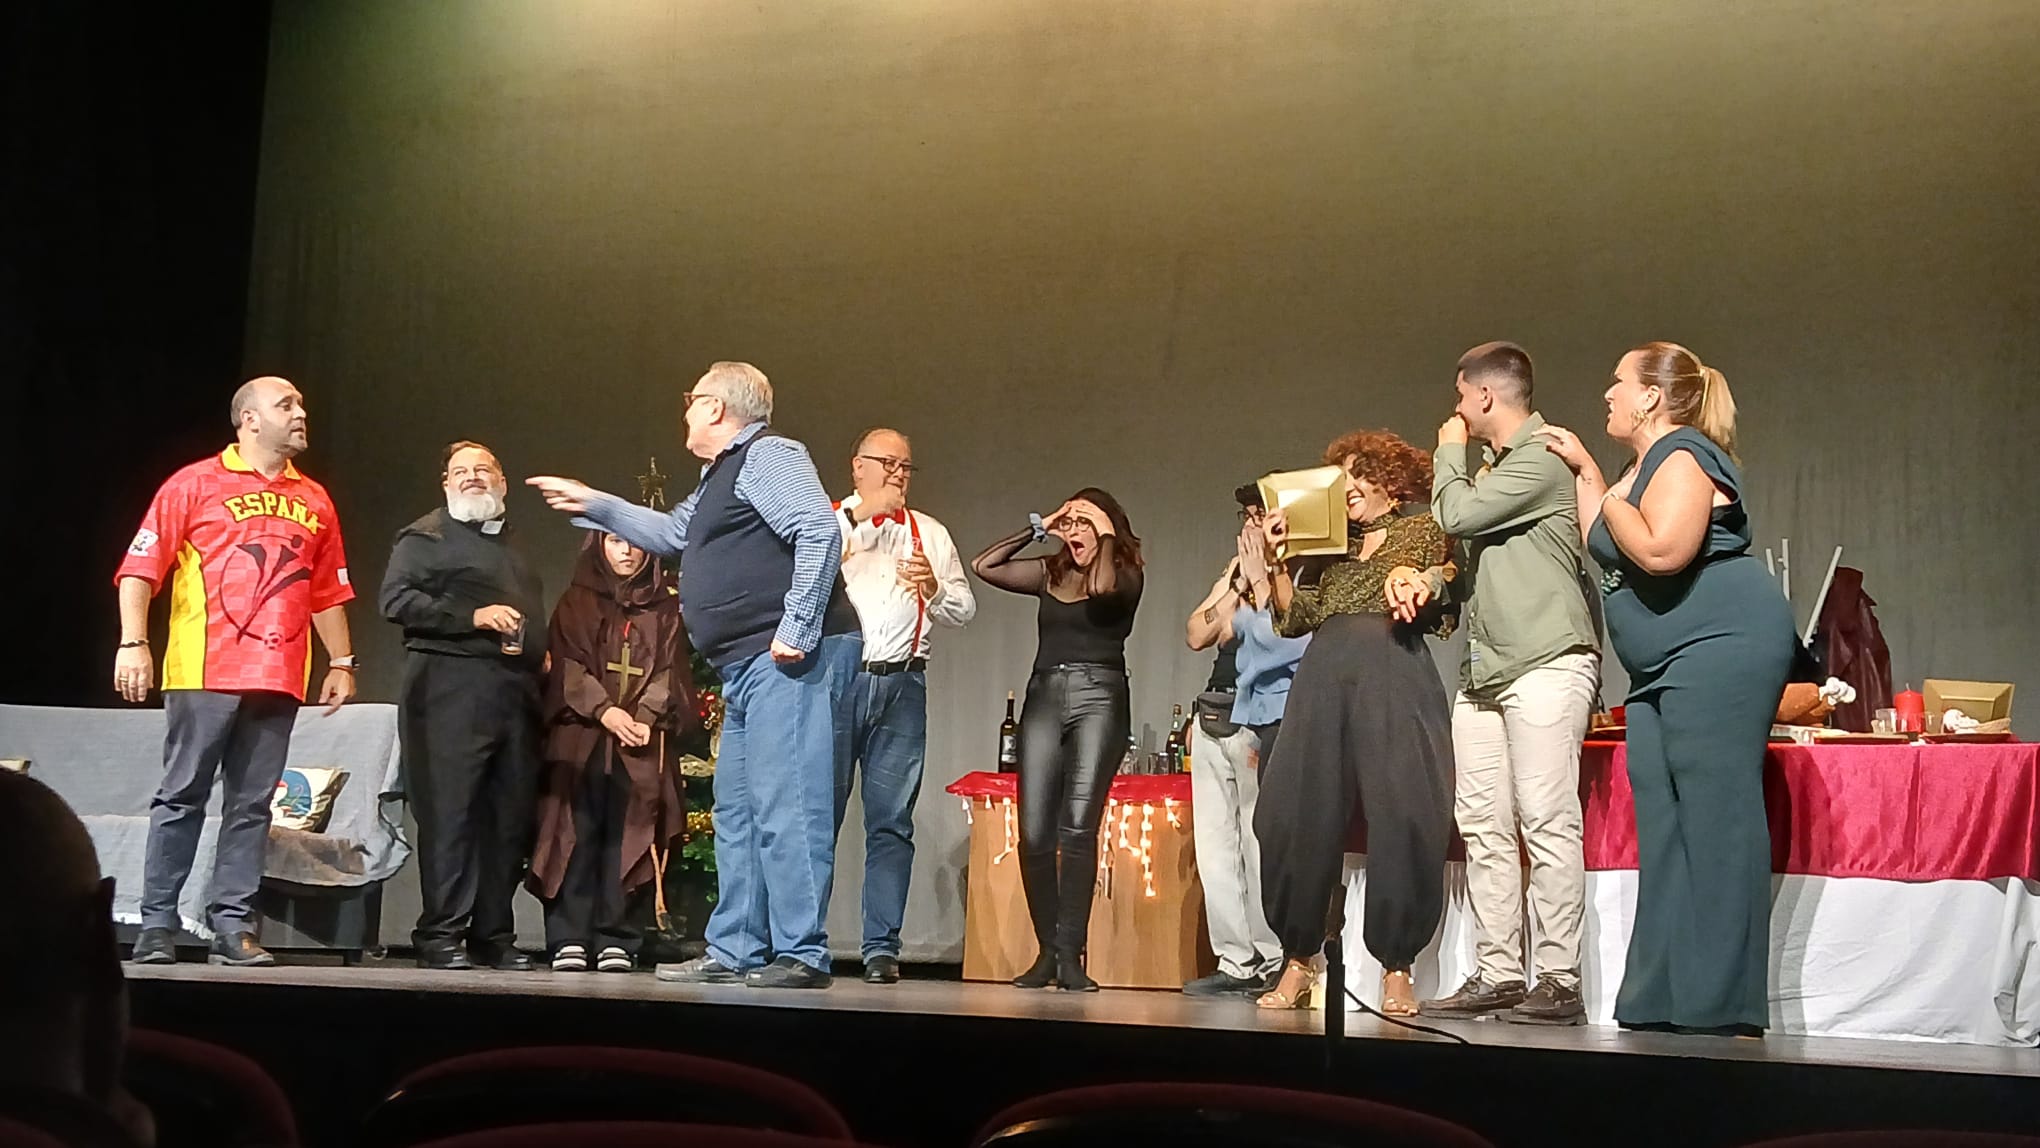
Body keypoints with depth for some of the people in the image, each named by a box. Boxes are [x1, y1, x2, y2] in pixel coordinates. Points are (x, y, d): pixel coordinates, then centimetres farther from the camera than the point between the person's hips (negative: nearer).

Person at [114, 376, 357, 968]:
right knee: (182, 798, -1)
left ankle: (232, 925, 7)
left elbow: (328, 592, 19)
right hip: (204, 674, -4)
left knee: (251, 806, 3)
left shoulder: (314, 502, 16)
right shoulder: (196, 484, 3)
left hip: (278, 679, 4)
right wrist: (133, 643, -10)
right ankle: (157, 924, 6)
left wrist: (341, 662, 14)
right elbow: (139, 569, -1)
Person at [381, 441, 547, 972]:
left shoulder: (515, 546, 27)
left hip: (514, 692, 6)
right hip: (450, 686, -6)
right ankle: (440, 937, -5)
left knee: (510, 817, 3)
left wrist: (538, 651, 16)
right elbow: (397, 599, -7)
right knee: (449, 813, -9)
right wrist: (473, 616, -14)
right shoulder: (427, 537, 7)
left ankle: (493, 936, 10)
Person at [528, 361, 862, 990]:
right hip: (750, 669, 11)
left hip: (789, 662, -11)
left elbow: (820, 532, -20)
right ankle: (734, 953, 18)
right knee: (737, 813, 13)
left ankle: (801, 955, -11)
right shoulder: (722, 478, 26)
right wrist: (591, 504, 44)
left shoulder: (767, 455, -7)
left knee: (785, 809, -13)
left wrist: (796, 630, -23)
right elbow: (671, 531, 42)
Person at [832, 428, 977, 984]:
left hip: (902, 687, 2)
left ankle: (882, 948, 4)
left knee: (891, 822, 1)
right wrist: (861, 516, -11)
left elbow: (965, 609, 15)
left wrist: (934, 588, -5)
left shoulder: (930, 533, 19)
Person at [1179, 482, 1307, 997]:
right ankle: (1236, 960, 11)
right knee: (1215, 847, 6)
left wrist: (1259, 578, -8)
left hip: (1265, 721, -8)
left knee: (1261, 845, -9)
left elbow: (1278, 640, -18)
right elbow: (1198, 634, 9)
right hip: (1214, 717, 8)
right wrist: (1237, 579, 0)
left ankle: (1274, 963, 0)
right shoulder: (1239, 569, 19)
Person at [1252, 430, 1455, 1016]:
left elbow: (1442, 607, 7)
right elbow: (1296, 618, 19)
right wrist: (1276, 561, 8)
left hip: (1394, 676, -4)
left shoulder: (1422, 531, 16)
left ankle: (1396, 970, -4)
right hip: (1323, 679, 4)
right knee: (1298, 817, -3)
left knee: (1402, 819, -10)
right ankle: (1298, 962, 5)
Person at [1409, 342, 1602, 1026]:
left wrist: (1449, 452, 2)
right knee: (1483, 826, 6)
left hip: (1546, 666, -10)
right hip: (1484, 669, 10)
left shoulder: (1540, 461, -8)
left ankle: (1560, 980, -8)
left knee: (1546, 821, -10)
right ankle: (1497, 974, 9)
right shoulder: (1491, 468, 23)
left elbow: (1456, 515, -15)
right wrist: (1425, 580, 6)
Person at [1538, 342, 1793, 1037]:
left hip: (1721, 648, -11)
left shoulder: (1683, 456, -9)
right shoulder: (1645, 466, 23)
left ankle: (1725, 1013, -8)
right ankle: (1661, 1009, 11)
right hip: (1664, 671, 11)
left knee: (1715, 824, -11)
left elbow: (1660, 550, -22)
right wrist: (1586, 473, 23)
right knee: (1662, 833, 8)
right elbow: (1604, 551, 24)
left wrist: (1614, 503, -6)